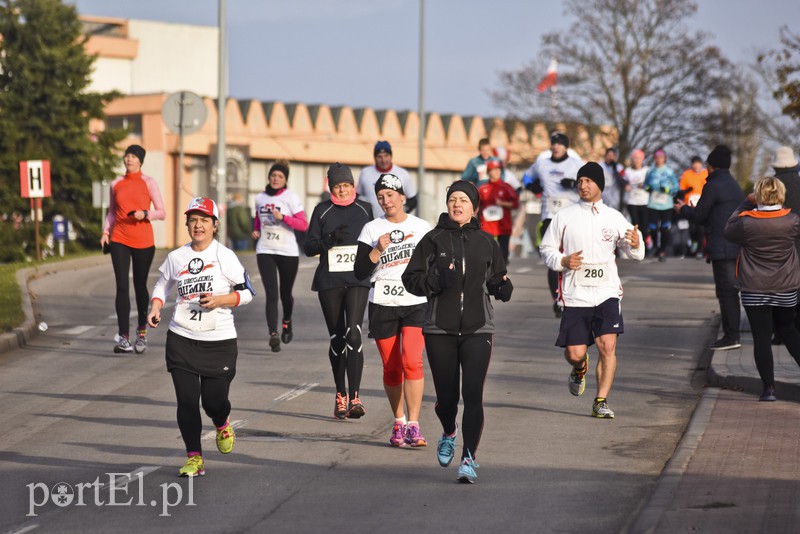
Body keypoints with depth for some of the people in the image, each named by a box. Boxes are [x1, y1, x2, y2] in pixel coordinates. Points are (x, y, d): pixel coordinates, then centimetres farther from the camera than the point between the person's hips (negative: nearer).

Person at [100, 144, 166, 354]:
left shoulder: (148, 183, 1)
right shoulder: (116, 184, 10)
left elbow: (161, 213, 1)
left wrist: (145, 214, -17)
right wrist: (106, 231, 3)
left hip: (143, 241, -1)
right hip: (119, 240, 1)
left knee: (140, 286, 8)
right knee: (122, 287, -9)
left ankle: (142, 333, 25)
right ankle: (123, 338, -14)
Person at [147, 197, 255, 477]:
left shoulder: (224, 256, -4)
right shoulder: (176, 257, 5)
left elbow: (247, 292, -1)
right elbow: (162, 285, 21)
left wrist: (220, 300, -16)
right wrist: (155, 307, 3)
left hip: (219, 341, -2)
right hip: (181, 339, 2)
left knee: (214, 401, -1)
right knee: (186, 400, -4)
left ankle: (222, 425, 36)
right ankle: (194, 457, 9)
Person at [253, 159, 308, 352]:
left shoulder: (291, 197, -5)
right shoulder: (260, 197, 8)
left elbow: (303, 225, -11)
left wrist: (282, 217, -23)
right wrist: (255, 230, 8)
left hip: (288, 251, -2)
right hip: (265, 251, 2)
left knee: (285, 293, 11)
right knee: (271, 294, -12)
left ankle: (287, 322, 42)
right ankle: (273, 335, -20)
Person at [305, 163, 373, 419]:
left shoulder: (365, 209, 8)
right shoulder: (322, 210, 6)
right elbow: (309, 247, 2)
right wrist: (330, 240, -15)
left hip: (357, 280, -1)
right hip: (329, 280, 1)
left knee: (353, 333, -17)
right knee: (337, 338, 7)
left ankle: (354, 398, -23)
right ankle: (340, 395, 21)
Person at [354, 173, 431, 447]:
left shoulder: (422, 227, 6)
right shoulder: (371, 229, 3)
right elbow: (360, 272, -2)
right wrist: (377, 250, -15)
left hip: (416, 304, -1)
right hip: (382, 305, 1)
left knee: (411, 361, -17)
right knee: (391, 368, 6)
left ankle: (413, 426, -16)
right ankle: (399, 423, 21)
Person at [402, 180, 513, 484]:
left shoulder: (486, 242, 8)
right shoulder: (433, 240, 3)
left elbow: (496, 279, 17)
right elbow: (411, 279, 1)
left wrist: (503, 288, -5)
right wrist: (438, 279, -17)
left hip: (478, 329, 0)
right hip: (439, 330, 0)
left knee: (473, 395, -11)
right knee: (446, 396, 5)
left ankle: (469, 459, -7)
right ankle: (449, 434, 39)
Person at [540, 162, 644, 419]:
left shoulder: (613, 217, 7)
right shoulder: (564, 217, 5)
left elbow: (635, 253, 11)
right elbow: (547, 249, 12)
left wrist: (635, 245, -13)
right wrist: (562, 261, -8)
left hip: (607, 294, 0)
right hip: (575, 295, 0)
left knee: (608, 345, -16)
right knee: (574, 353, -2)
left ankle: (601, 402, -5)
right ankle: (579, 369, 36)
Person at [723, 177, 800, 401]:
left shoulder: (747, 222, -17)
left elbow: (729, 230, 3)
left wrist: (746, 204, 8)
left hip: (755, 290, -3)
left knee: (761, 336, 2)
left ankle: (769, 387, -1)